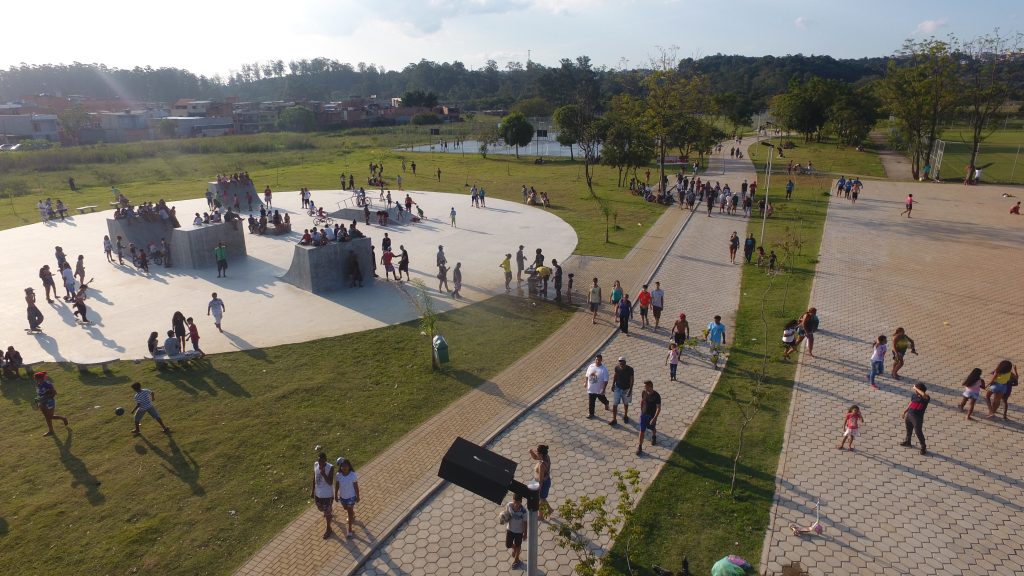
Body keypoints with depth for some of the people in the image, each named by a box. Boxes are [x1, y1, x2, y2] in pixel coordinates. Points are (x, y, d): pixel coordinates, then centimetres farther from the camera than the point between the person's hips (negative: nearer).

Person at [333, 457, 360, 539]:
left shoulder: (353, 475, -26)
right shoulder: (338, 475, -18)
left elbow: (356, 487, -15)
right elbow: (337, 486, -3)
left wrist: (357, 497, -7)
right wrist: (336, 495, 6)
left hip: (351, 497, -4)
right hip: (342, 496, 4)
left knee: (350, 512, 6)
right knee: (346, 509, 28)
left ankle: (350, 530, 20)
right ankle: (352, 516, 61)